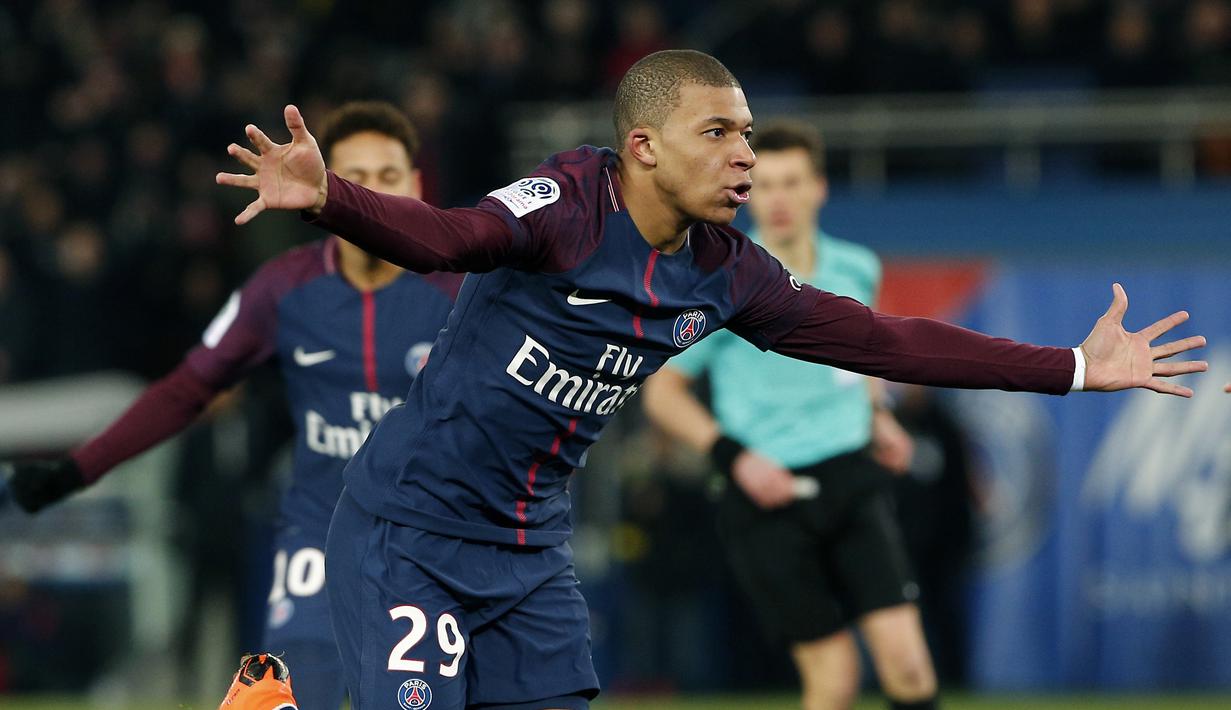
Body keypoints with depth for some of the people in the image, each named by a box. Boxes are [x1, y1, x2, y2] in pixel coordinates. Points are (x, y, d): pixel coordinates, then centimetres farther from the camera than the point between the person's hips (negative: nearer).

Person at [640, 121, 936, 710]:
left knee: (905, 661, -11)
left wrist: (876, 413, 13)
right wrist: (734, 456, -11)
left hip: (853, 479, 4)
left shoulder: (856, 268, 6)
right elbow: (661, 391, 1)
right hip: (769, 496, -3)